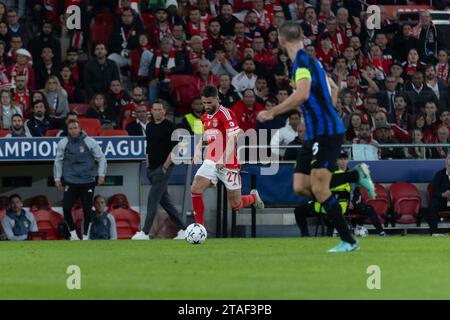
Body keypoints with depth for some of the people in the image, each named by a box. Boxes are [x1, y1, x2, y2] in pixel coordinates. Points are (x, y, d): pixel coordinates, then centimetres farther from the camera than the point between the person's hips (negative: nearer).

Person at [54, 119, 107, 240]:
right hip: (71, 182, 1)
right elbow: (58, 161, 12)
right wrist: (57, 178, 9)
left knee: (87, 210, 2)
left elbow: (101, 158, 6)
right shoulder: (63, 143, 3)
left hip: (88, 182, -1)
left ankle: (85, 236, 15)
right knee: (66, 207, -9)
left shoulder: (90, 142, -1)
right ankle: (73, 233, 9)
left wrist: (101, 175, -1)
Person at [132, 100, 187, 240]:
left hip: (163, 168, -8)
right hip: (152, 169, 8)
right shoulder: (149, 126, 13)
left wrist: (165, 167, -15)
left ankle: (145, 232, -16)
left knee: (153, 199, -13)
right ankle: (182, 228, 16)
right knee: (165, 201, 9)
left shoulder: (169, 127, -9)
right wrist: (148, 166, 15)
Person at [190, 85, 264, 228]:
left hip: (228, 164, -6)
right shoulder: (205, 117, 11)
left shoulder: (226, 114, -13)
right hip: (210, 162, 6)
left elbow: (232, 138, -22)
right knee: (195, 189, -17)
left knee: (236, 205, 2)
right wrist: (198, 150, 12)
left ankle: (254, 197, 35)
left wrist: (224, 159, -32)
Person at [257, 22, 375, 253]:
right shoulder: (309, 60, 16)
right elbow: (333, 88, 29)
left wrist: (272, 113, -23)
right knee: (301, 187, 5)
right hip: (315, 135, 9)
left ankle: (348, 241, -3)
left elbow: (302, 94, -29)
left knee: (319, 189, -9)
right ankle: (357, 175, 12)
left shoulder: (302, 61, -14)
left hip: (326, 133, -9)